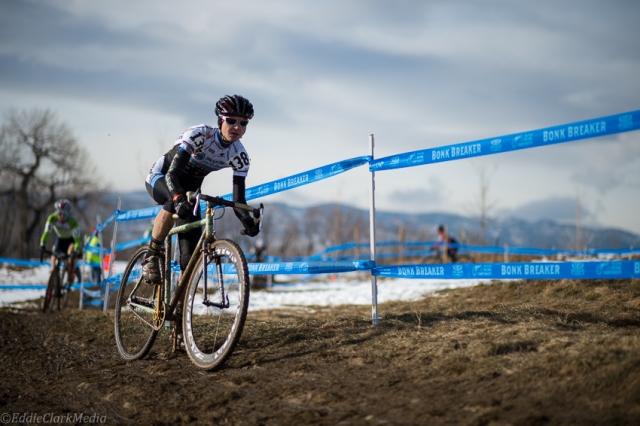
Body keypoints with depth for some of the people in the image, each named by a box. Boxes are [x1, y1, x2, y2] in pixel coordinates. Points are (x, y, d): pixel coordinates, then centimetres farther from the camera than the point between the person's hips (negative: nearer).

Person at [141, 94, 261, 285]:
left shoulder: (239, 155, -16)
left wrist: (248, 220, -37)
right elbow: (172, 174, -38)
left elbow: (238, 199, -16)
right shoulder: (199, 134, -30)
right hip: (160, 177, -4)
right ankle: (151, 257, -22)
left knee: (191, 257, -9)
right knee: (174, 202, -41)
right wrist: (179, 199, -57)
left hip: (190, 187, 4)